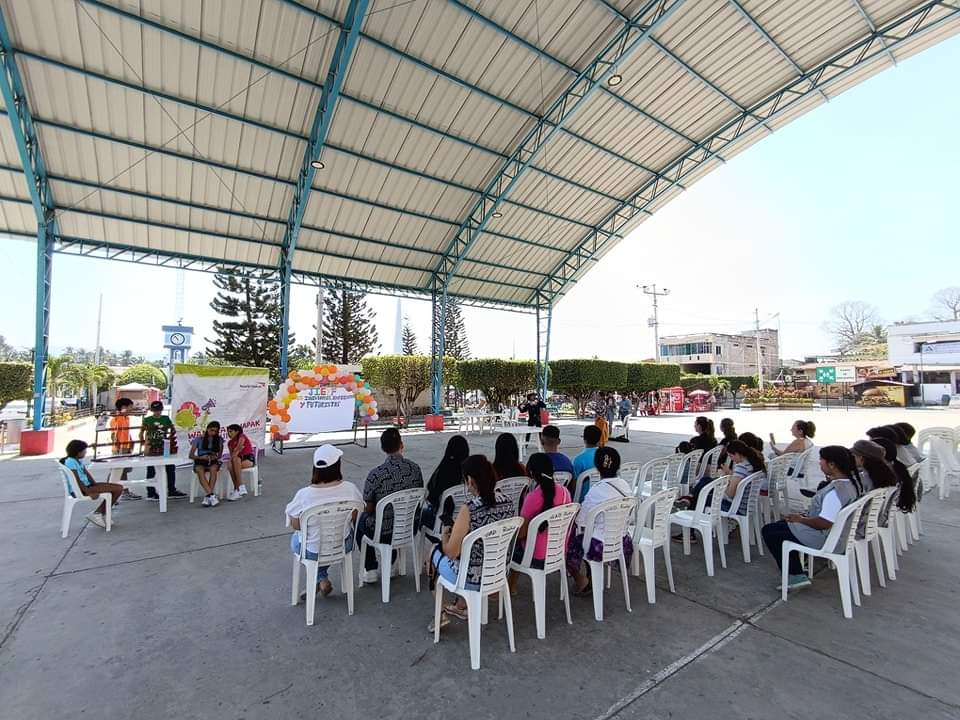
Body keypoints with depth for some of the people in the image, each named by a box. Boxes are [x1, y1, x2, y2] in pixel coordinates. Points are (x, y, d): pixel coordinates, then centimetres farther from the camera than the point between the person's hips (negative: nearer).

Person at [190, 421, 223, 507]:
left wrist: (214, 457, -16)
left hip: (213, 462, 1)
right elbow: (191, 455, 1)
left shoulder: (219, 440, 8)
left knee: (213, 469, -36)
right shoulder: (198, 439, 3)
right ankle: (211, 495, -44)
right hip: (200, 462, -1)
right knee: (200, 470, -36)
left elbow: (219, 455, 8)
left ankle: (207, 496, -38)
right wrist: (200, 457, -18)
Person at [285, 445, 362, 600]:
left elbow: (295, 525, -9)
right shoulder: (350, 488, -21)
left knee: (295, 539, 32)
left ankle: (321, 580, 25)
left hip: (313, 552, -1)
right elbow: (355, 517, -4)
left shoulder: (304, 495, -26)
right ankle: (321, 580, 32)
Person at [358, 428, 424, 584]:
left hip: (383, 533, -3)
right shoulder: (415, 468, -11)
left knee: (361, 520, 27)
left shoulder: (375, 474, -23)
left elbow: (369, 509, -12)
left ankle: (370, 570, 30)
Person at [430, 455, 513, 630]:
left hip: (472, 579, -5)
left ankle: (440, 614, 32)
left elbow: (451, 553, -20)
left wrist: (445, 534, 0)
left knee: (436, 551, 22)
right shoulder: (508, 503, -9)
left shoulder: (469, 510, -28)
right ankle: (461, 607, 42)